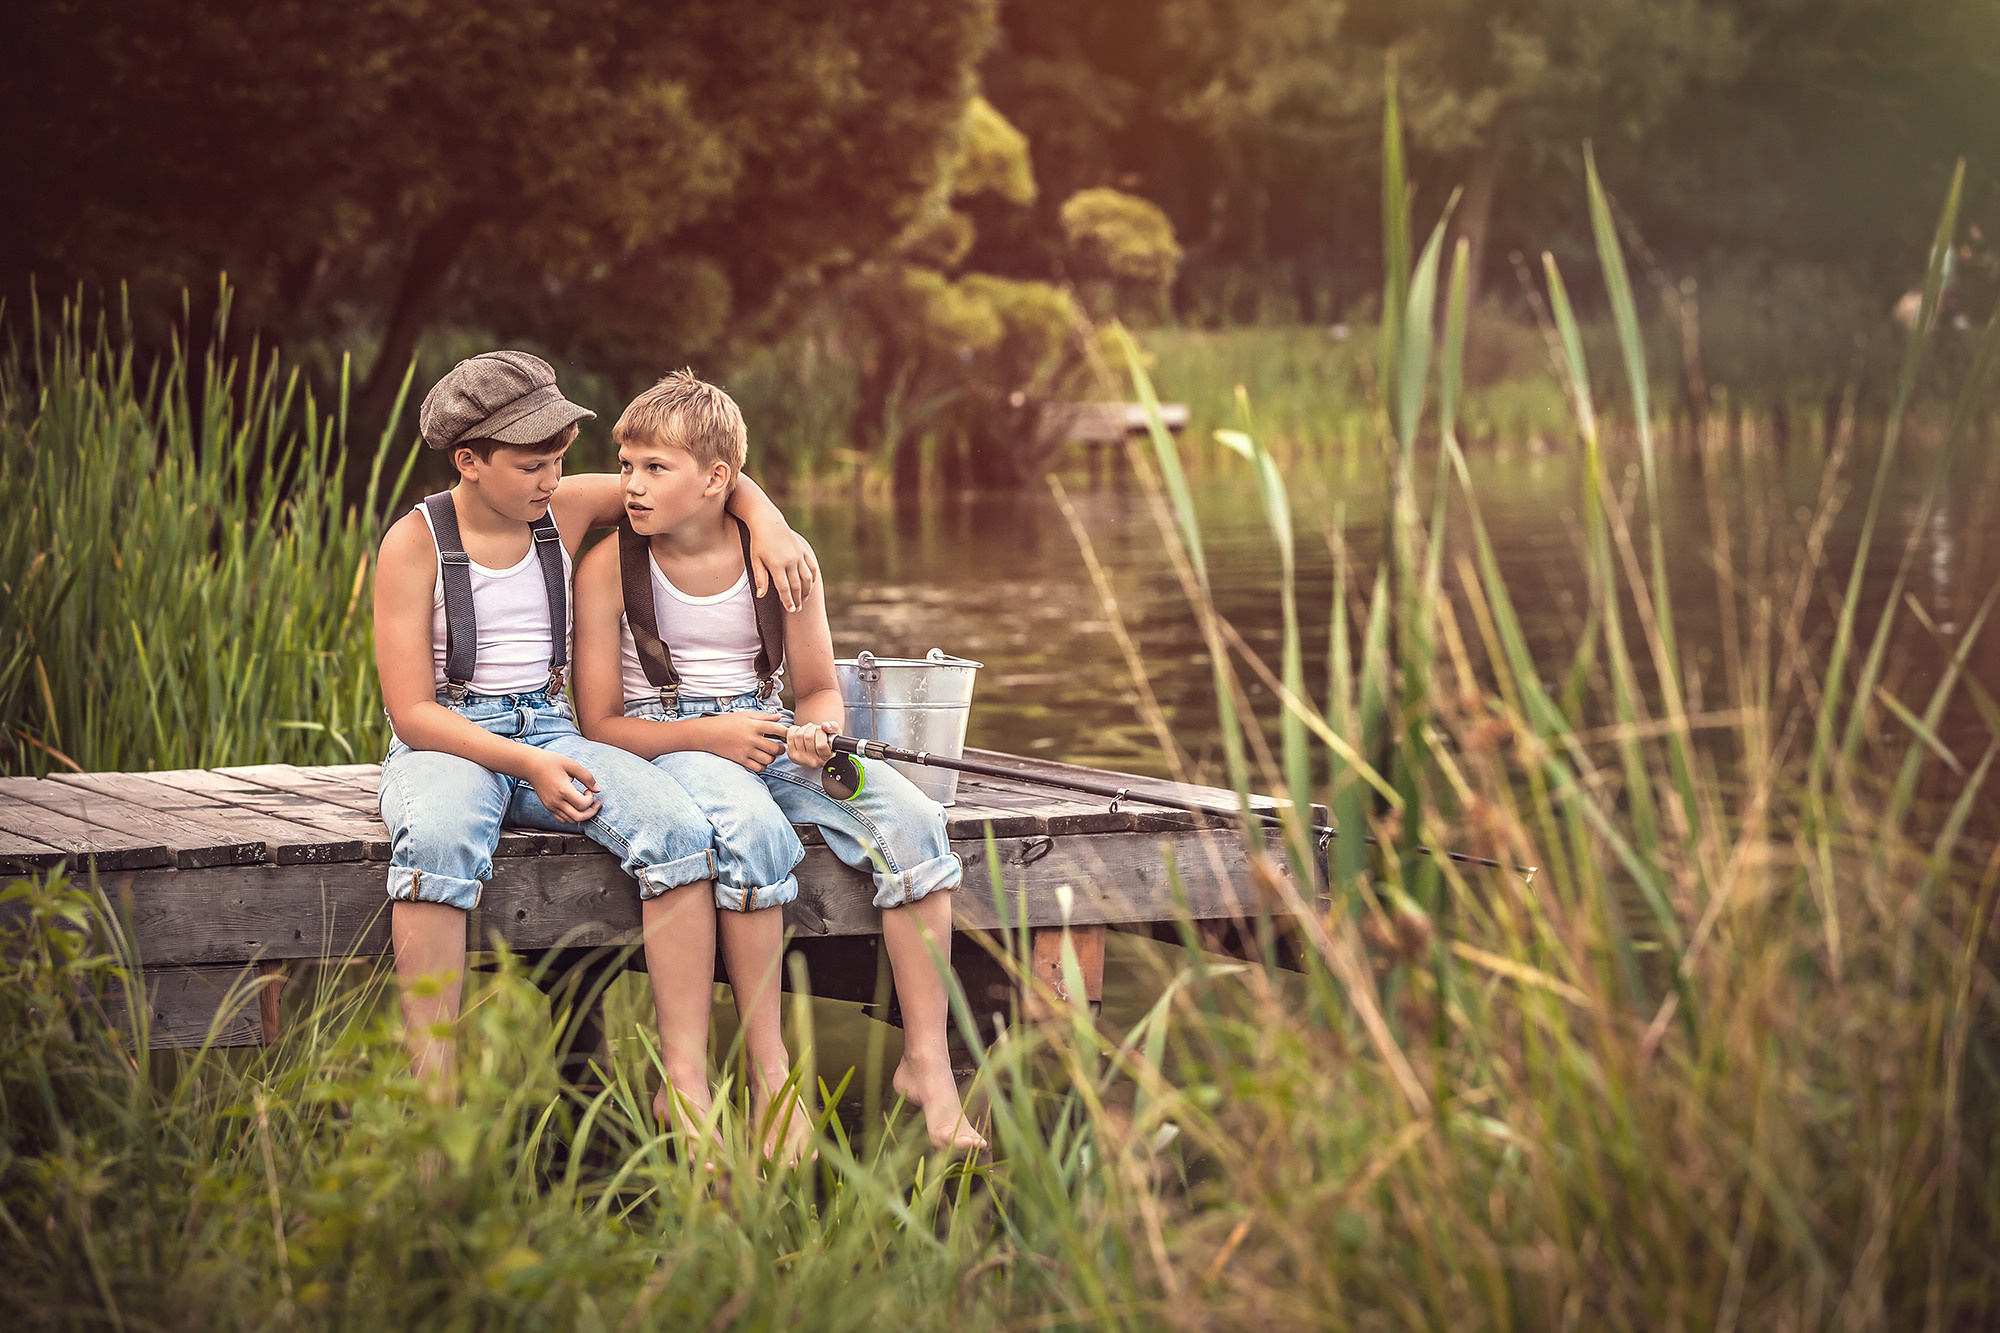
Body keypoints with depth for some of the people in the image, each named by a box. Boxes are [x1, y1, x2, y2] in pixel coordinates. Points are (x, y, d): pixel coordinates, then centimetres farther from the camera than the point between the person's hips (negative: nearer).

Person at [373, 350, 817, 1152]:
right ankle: (434, 1094, -38)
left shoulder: (566, 510, 7)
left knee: (680, 828, -26)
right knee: (439, 842, -41)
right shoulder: (415, 544, -5)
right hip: (447, 741, -4)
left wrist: (769, 524, -3)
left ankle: (686, 1083, -25)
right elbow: (412, 712, -10)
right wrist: (527, 764, -22)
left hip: (550, 729, 4)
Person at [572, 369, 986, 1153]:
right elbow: (601, 726, -5)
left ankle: (927, 1061, -17)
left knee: (910, 818, -23)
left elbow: (818, 689, 11)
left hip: (768, 731, 3)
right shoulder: (608, 569, -5)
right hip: (664, 742, -3)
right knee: (754, 829, -38)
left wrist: (818, 732, -13)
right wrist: (709, 736, -18)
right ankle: (768, 1073, -29)